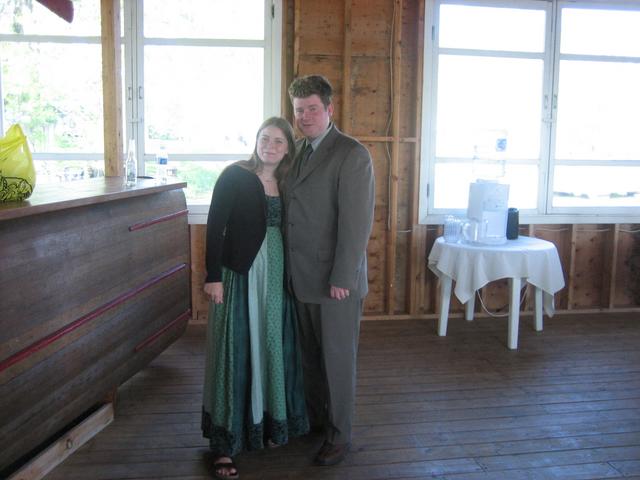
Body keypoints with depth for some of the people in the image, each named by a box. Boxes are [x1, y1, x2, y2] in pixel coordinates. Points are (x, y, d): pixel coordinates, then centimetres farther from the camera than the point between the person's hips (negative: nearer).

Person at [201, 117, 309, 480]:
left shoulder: (284, 183, 9)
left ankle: (271, 424, 31)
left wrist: (287, 275, 9)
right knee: (235, 351, -1)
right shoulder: (235, 175, -7)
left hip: (275, 275, 6)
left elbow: (285, 230, 12)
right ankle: (225, 443, 8)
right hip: (240, 274, -5)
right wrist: (214, 276, -15)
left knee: (274, 348, 13)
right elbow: (215, 226, -10)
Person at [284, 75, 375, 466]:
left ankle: (339, 436, 23)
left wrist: (342, 279, -18)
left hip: (336, 281, -6)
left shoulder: (352, 154, -12)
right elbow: (293, 211, 11)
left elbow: (357, 222, -17)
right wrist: (290, 269, 7)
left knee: (338, 360, 7)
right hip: (302, 278, 7)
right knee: (311, 356, 19)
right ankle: (314, 418, 37)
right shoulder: (298, 151, 10)